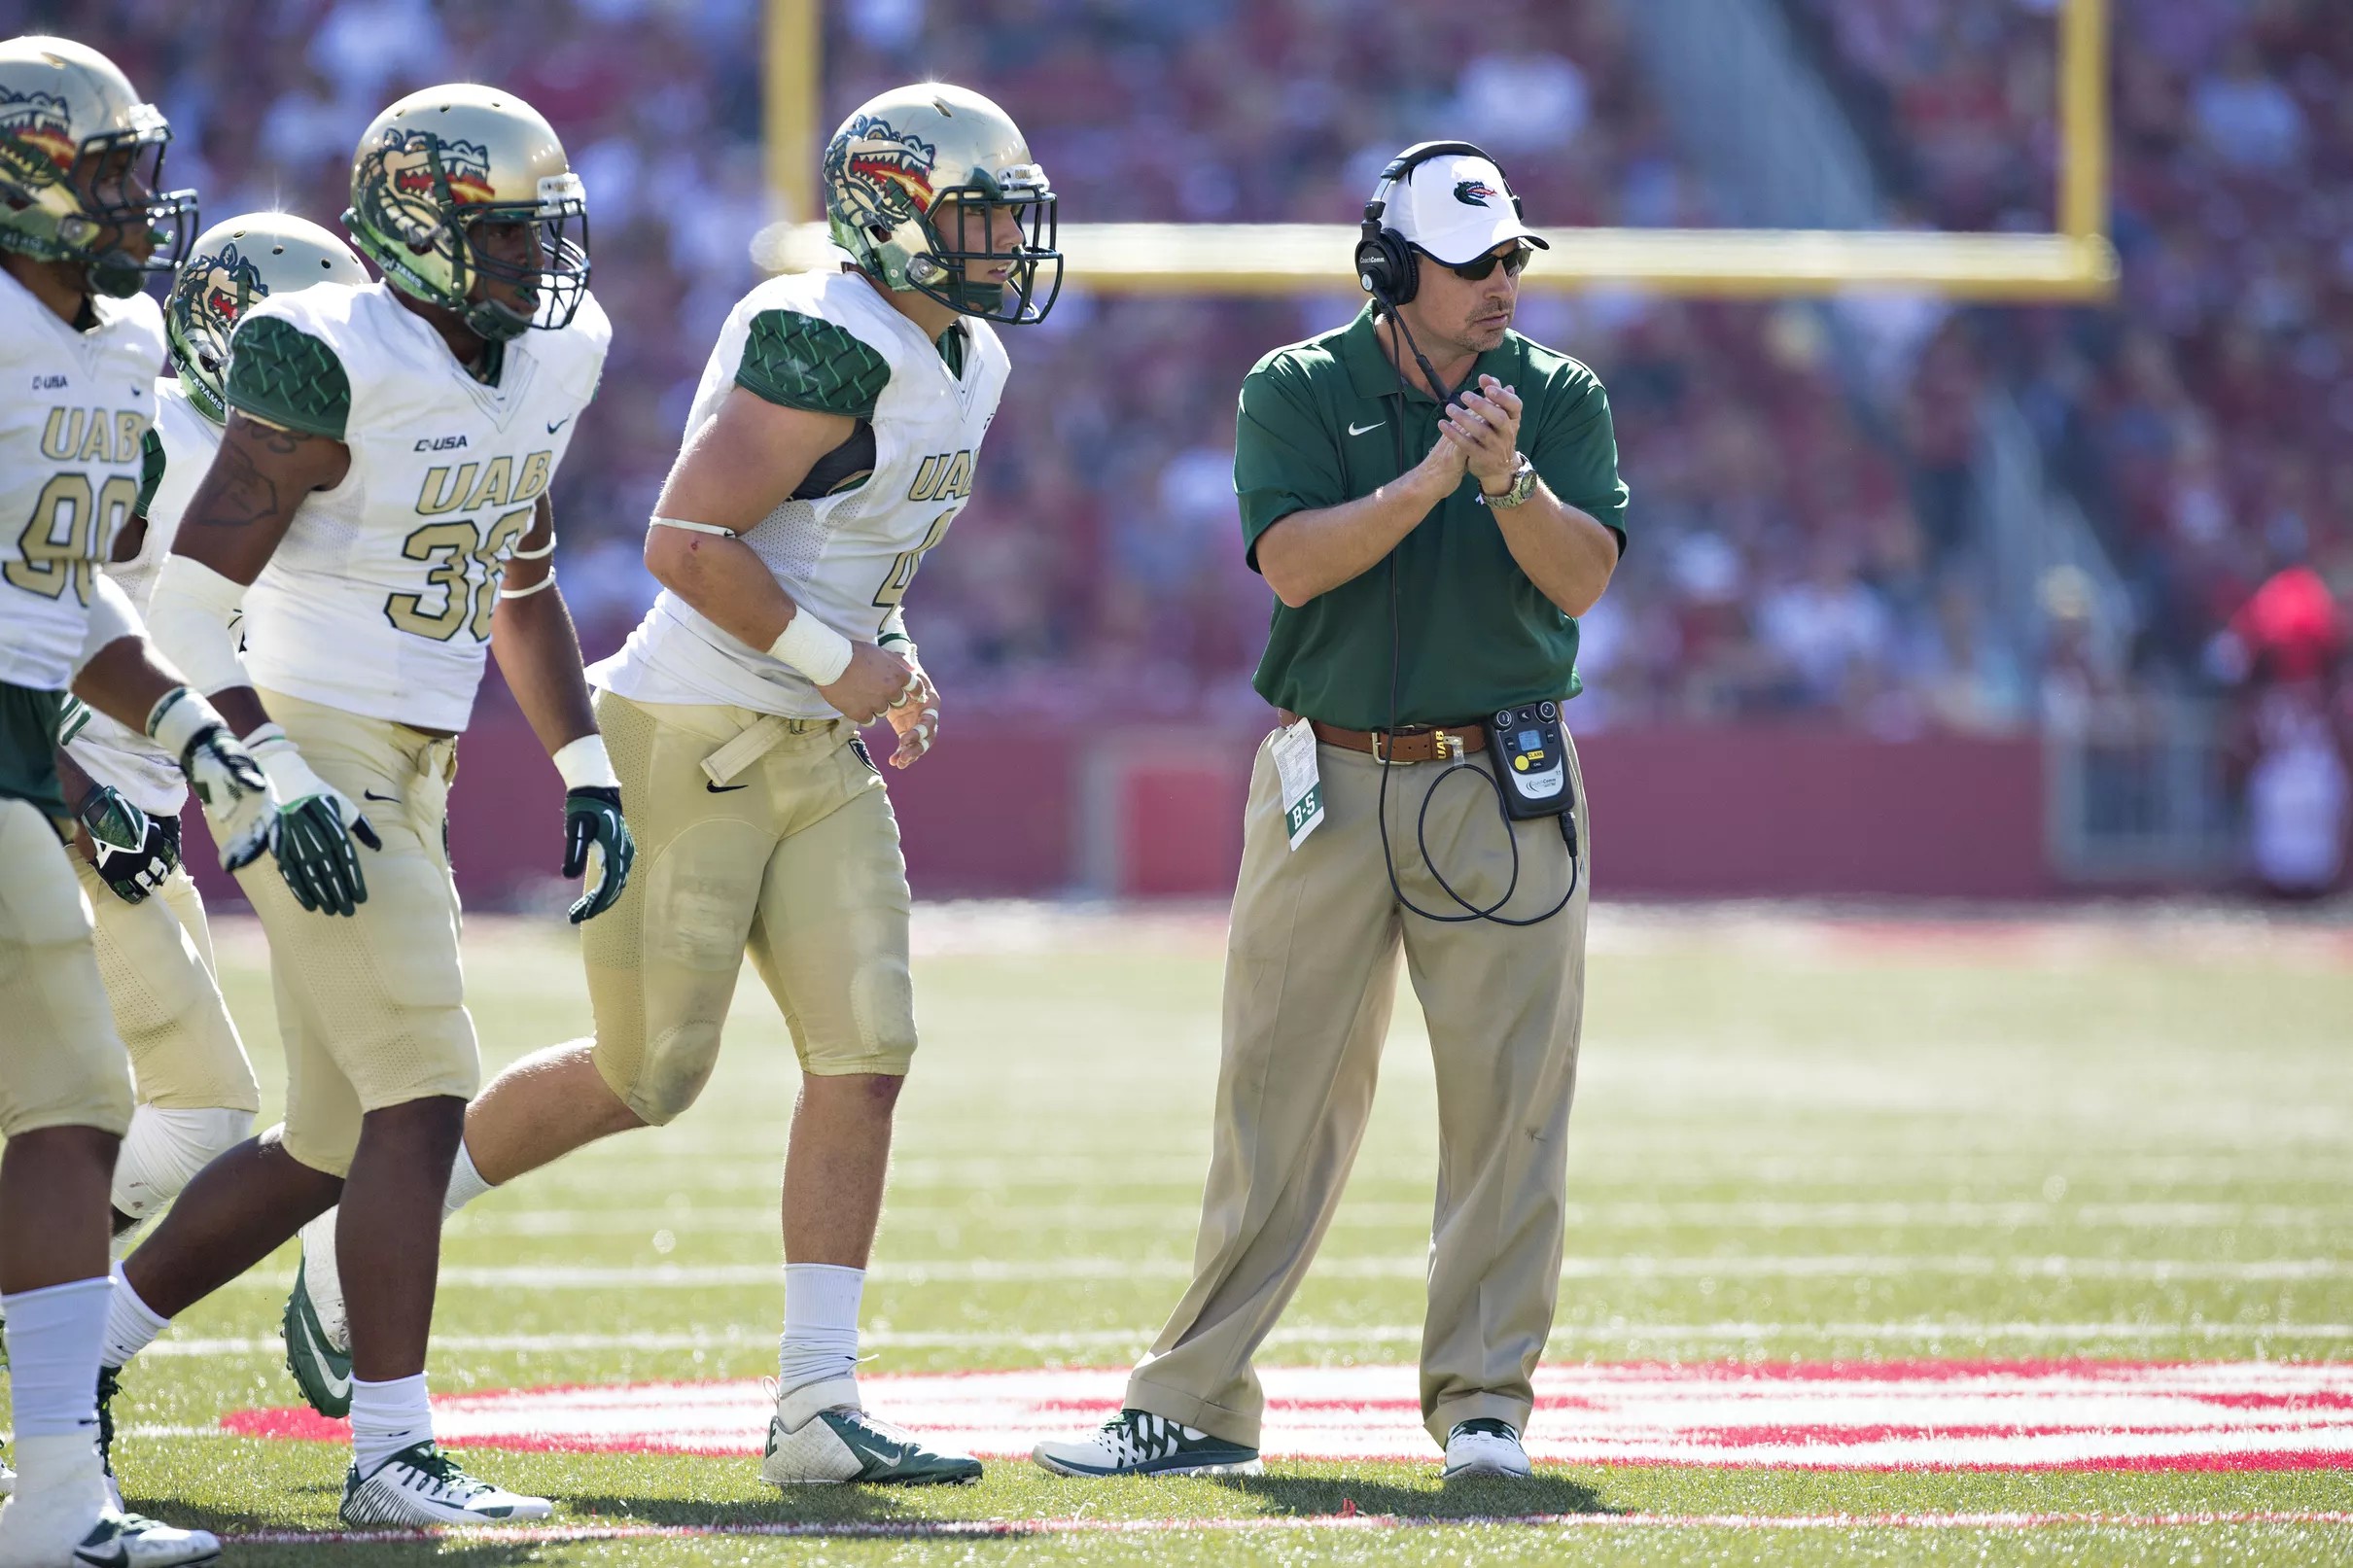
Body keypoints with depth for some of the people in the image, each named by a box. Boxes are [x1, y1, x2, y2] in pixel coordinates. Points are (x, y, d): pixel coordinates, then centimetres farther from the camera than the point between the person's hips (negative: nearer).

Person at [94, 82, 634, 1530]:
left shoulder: (550, 361, 8)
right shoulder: (336, 367, -17)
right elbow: (191, 596, -17)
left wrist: (587, 770, 15)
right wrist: (282, 784, -23)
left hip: (411, 770, 9)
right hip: (310, 754, -9)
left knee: (331, 1145, 11)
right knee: (424, 1098, -13)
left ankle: (91, 1342, 25)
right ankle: (392, 1453, -10)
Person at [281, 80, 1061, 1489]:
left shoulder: (966, 364, 11)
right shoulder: (827, 345, -20)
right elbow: (687, 542, -23)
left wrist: (888, 657, 10)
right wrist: (838, 660, -18)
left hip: (819, 754, 9)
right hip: (690, 741, -9)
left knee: (867, 1056, -4)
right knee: (645, 1080, 2)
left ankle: (818, 1402, -2)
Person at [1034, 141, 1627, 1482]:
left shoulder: (1560, 397, 6)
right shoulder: (1299, 390, 2)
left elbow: (1582, 578, -5)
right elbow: (1296, 560, -12)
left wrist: (1511, 479, -22)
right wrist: (1432, 477, -22)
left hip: (1505, 791, 1)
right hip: (1329, 782, -1)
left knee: (1510, 1096, -3)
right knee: (1278, 1096, 1)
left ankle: (1484, 1401, 4)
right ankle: (1197, 1403, 6)